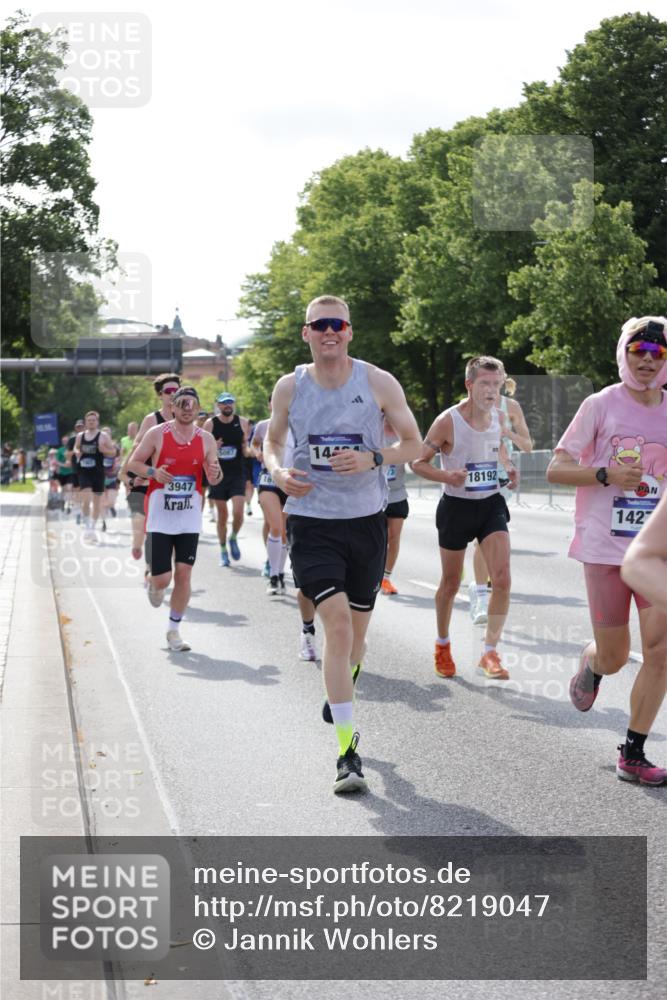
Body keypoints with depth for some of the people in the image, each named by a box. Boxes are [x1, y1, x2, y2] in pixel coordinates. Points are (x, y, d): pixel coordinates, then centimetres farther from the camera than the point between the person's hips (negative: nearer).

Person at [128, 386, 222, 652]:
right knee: (162, 579, -6)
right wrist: (153, 472, -19)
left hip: (189, 519, 2)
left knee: (183, 574, -3)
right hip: (160, 517, -2)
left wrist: (215, 474, -17)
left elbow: (213, 478, 7)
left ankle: (173, 630, 11)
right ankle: (153, 585, 33)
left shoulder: (206, 439, 2)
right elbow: (133, 463, 1)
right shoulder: (157, 434, -5)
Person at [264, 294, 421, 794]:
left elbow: (414, 443, 3)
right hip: (311, 521, -1)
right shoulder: (289, 387, 0)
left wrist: (372, 458, -17)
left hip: (366, 519, 1)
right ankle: (348, 751, -13)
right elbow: (273, 439, 16)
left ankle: (339, 694, 49)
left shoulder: (378, 383, -3)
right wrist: (277, 470, -6)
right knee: (337, 623, -17)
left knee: (356, 632, 13)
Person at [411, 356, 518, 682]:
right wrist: (447, 476, -28)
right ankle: (442, 644, 34)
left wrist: (508, 467, 2)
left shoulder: (498, 417, 1)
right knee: (451, 584, 11)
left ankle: (490, 652, -6)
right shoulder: (448, 421, -16)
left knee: (502, 578, -13)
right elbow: (418, 462, -11)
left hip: (491, 504, 4)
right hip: (457, 506, -4)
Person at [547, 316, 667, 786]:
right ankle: (590, 662, 43)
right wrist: (607, 473, -17)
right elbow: (556, 469, -4)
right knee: (614, 657, 4)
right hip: (606, 547, -2)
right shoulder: (601, 405, -3)